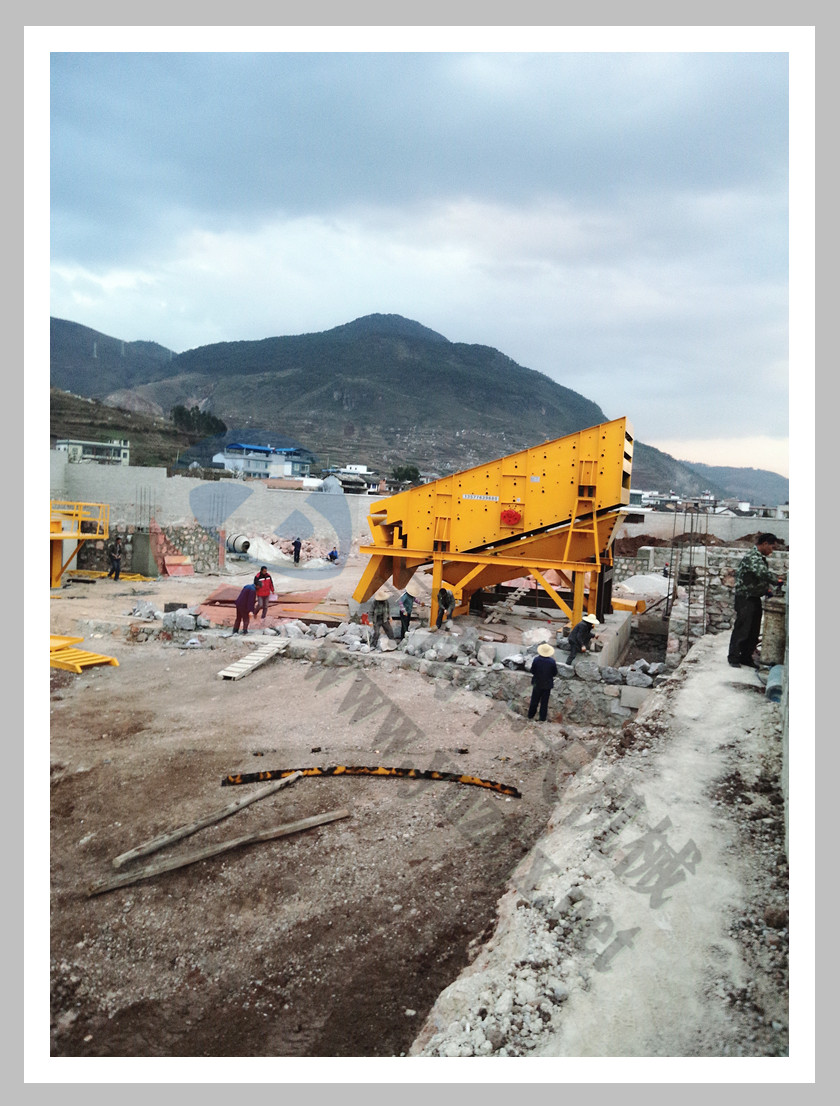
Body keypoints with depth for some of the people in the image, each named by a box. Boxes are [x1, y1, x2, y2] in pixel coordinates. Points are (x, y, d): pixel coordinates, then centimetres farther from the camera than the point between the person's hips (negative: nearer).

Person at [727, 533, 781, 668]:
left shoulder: (761, 558, 14)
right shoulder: (752, 557, -17)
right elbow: (763, 574, -31)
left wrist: (768, 588, 6)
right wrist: (778, 580, -20)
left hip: (755, 598, 9)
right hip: (745, 598, -9)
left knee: (754, 631, 11)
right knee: (742, 629, -5)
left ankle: (746, 657, 19)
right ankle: (734, 658, 3)